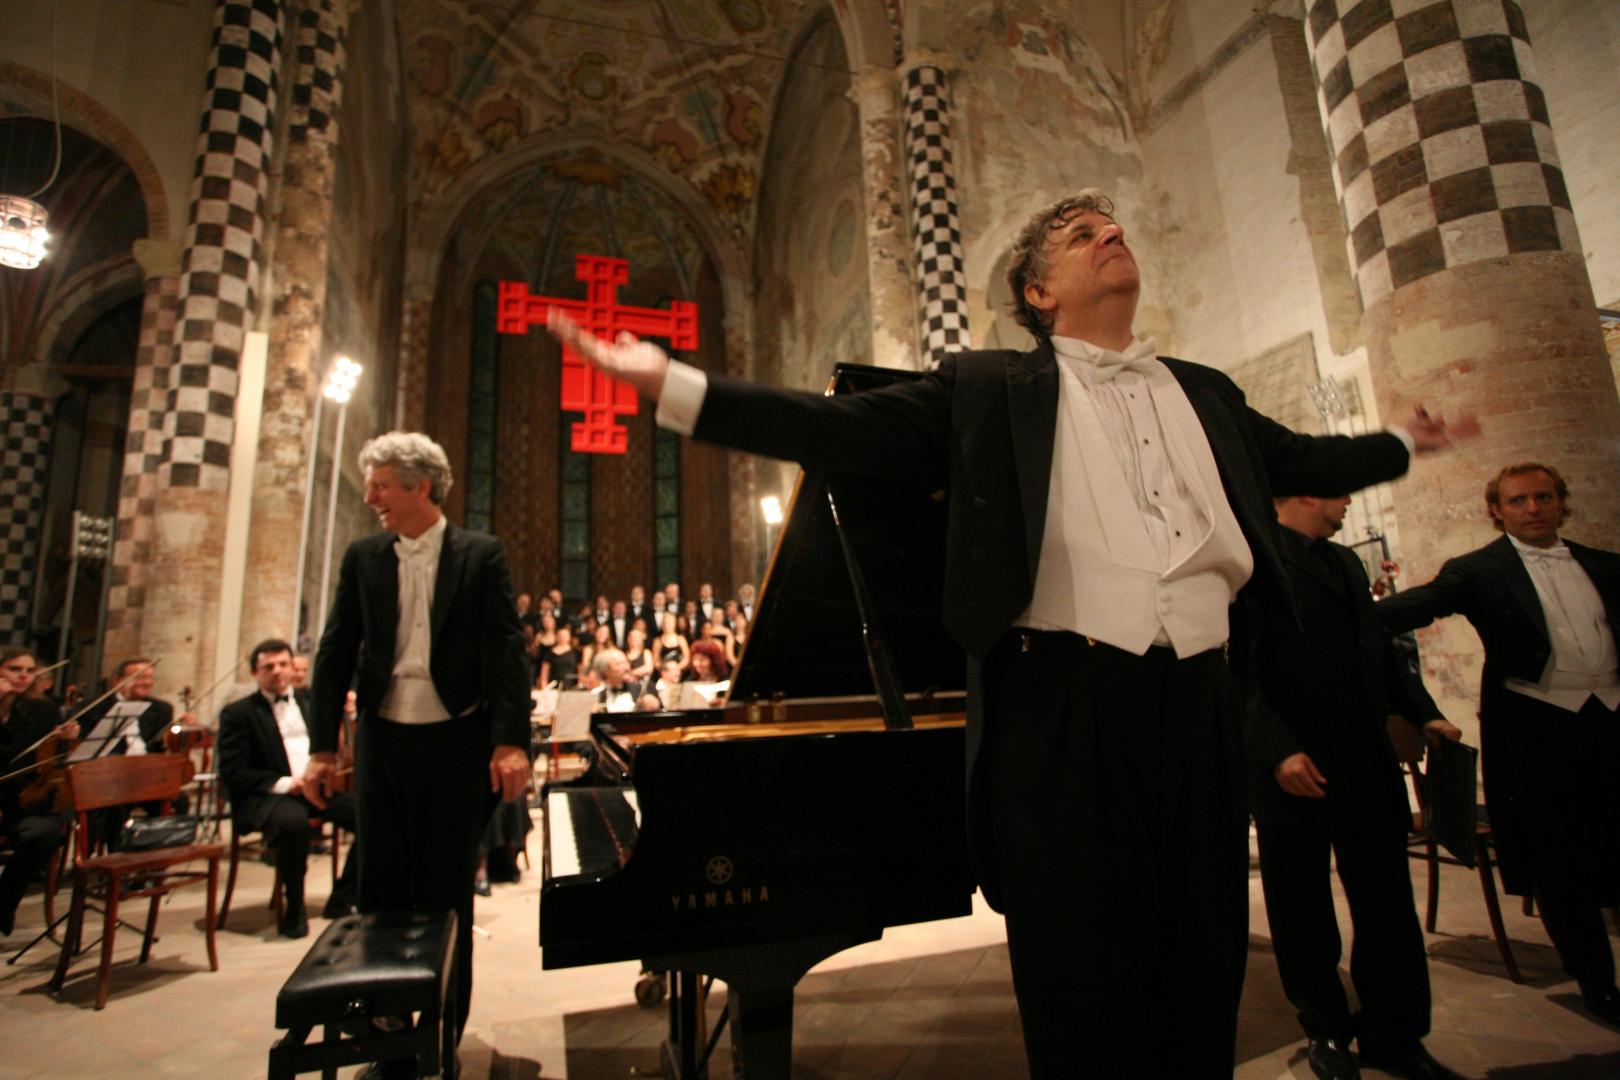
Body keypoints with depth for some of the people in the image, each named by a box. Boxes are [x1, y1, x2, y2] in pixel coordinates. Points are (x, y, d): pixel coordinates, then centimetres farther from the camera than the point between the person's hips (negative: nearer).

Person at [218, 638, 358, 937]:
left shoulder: (310, 698, 17)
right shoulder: (237, 713, 4)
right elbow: (233, 773, -4)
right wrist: (283, 784, -18)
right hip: (266, 797, -4)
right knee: (293, 821, -38)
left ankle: (341, 901, -5)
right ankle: (293, 912, -17)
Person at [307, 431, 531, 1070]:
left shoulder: (481, 555, -5)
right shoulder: (363, 558, 6)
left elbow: (507, 650, -10)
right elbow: (336, 652, 6)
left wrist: (511, 741, -17)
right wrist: (322, 747, 1)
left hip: (456, 740, -3)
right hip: (382, 740, 4)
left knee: (447, 894, 8)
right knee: (381, 890, 11)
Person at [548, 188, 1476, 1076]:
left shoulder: (1206, 394, 20)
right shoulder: (992, 387, 4)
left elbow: (1300, 461, 34)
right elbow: (846, 432, -4)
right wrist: (671, 382, -9)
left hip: (1201, 703, 5)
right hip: (1068, 704, -5)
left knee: (1205, 981, 18)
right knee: (1084, 993, 7)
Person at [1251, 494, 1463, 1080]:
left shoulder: (1347, 562, 18)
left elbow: (1381, 651, 22)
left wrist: (1423, 711, 8)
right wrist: (1277, 749, -22)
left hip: (1367, 765, 7)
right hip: (1292, 770, -7)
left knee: (1388, 905, 12)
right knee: (1304, 914, 10)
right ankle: (1326, 1032, 28)